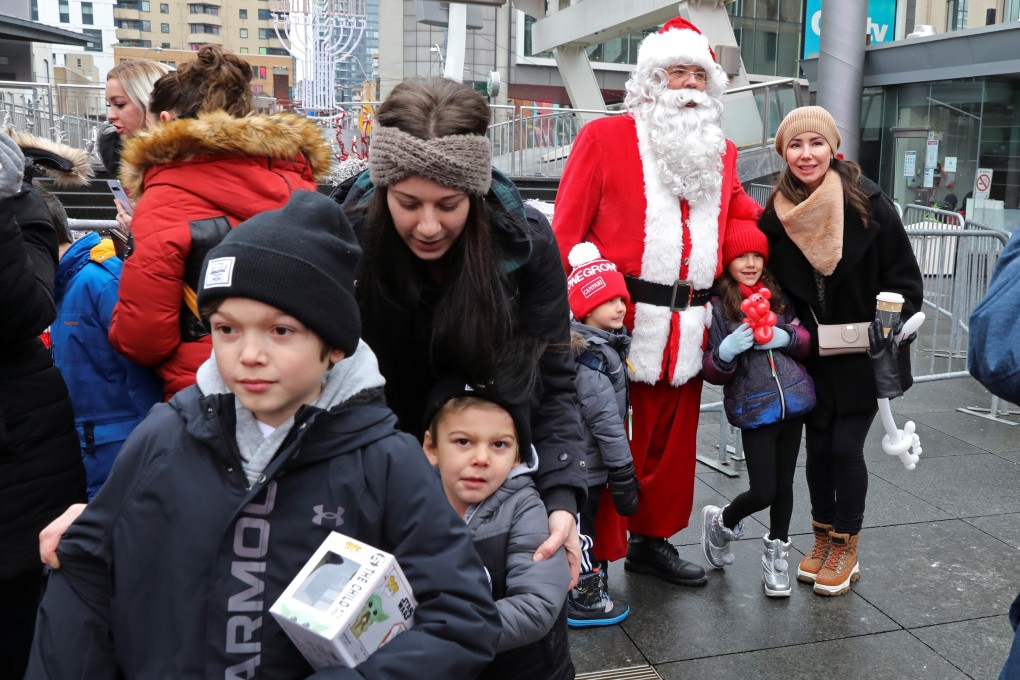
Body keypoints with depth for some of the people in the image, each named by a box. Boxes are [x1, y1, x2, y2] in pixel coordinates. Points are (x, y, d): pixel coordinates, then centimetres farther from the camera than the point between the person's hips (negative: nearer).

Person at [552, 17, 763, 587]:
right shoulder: (605, 137, -1)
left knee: (672, 440, 16)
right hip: (615, 325, -5)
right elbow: (566, 233, -4)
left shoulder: (721, 154, 17)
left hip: (687, 330, 6)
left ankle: (652, 540, 35)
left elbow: (744, 215, 31)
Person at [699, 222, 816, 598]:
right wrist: (726, 351, -26)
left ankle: (775, 557, 31)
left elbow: (806, 341, 10)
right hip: (754, 408, -4)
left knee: (784, 484, 12)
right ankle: (720, 522, 29)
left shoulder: (778, 296, 6)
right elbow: (712, 372, -5)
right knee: (763, 491, -3)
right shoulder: (717, 307, -5)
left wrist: (787, 337, -11)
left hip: (794, 399, 4)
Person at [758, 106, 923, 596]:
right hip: (811, 354, 3)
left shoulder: (868, 203, -12)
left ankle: (845, 550, 18)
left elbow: (904, 277, -7)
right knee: (818, 445, 11)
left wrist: (891, 329, -15)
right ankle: (822, 542, 28)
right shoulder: (776, 214, -4)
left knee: (846, 448, -1)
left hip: (863, 355, -3)